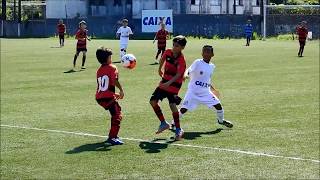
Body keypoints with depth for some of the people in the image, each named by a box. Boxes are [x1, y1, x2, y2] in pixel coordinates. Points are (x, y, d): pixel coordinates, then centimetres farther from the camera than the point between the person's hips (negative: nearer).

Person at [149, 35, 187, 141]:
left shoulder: (181, 60, -22)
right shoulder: (168, 52, -3)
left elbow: (179, 74, -33)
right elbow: (162, 59, 20)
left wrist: (169, 83, -46)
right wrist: (160, 69, 31)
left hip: (174, 85, -7)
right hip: (164, 82, 7)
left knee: (173, 105, -19)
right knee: (153, 101, 1)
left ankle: (178, 130, -5)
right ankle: (163, 123, 17)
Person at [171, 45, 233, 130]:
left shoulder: (212, 66, 7)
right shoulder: (197, 63, -10)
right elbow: (188, 70, -15)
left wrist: (212, 88, 24)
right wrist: (185, 75, -37)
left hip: (205, 92, 5)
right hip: (193, 92, -5)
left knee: (218, 105, 2)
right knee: (184, 109, -10)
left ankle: (221, 120, 29)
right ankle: (174, 123, 11)